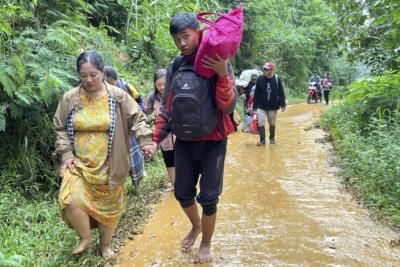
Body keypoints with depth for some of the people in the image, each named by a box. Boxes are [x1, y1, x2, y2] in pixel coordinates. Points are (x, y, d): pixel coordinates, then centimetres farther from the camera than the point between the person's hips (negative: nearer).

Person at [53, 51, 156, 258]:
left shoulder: (118, 96, -5)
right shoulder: (69, 98, -2)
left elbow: (137, 119, -1)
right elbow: (60, 128, 6)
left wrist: (145, 140, -16)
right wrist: (66, 154, -5)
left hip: (108, 165, 0)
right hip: (79, 164, 1)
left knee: (109, 206, 10)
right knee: (70, 200, -18)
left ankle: (105, 244, 35)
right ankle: (85, 238, 11)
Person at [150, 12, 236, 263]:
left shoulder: (217, 63, -10)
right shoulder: (175, 67, 2)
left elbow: (228, 106, -17)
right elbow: (167, 107, 10)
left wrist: (222, 75, -30)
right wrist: (156, 138, 3)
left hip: (212, 143, -4)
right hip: (183, 143, 4)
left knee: (208, 198, 3)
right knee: (183, 193, 13)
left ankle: (206, 244, 27)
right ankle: (196, 225, 44)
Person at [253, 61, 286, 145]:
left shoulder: (277, 79, -6)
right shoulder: (260, 79, -5)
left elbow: (281, 93, -2)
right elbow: (256, 94, -1)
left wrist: (283, 105, -6)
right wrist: (254, 106, -1)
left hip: (273, 107, 0)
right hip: (261, 106, 0)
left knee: (272, 123, 13)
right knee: (260, 123, -7)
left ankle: (272, 138, 32)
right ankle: (262, 140, 4)